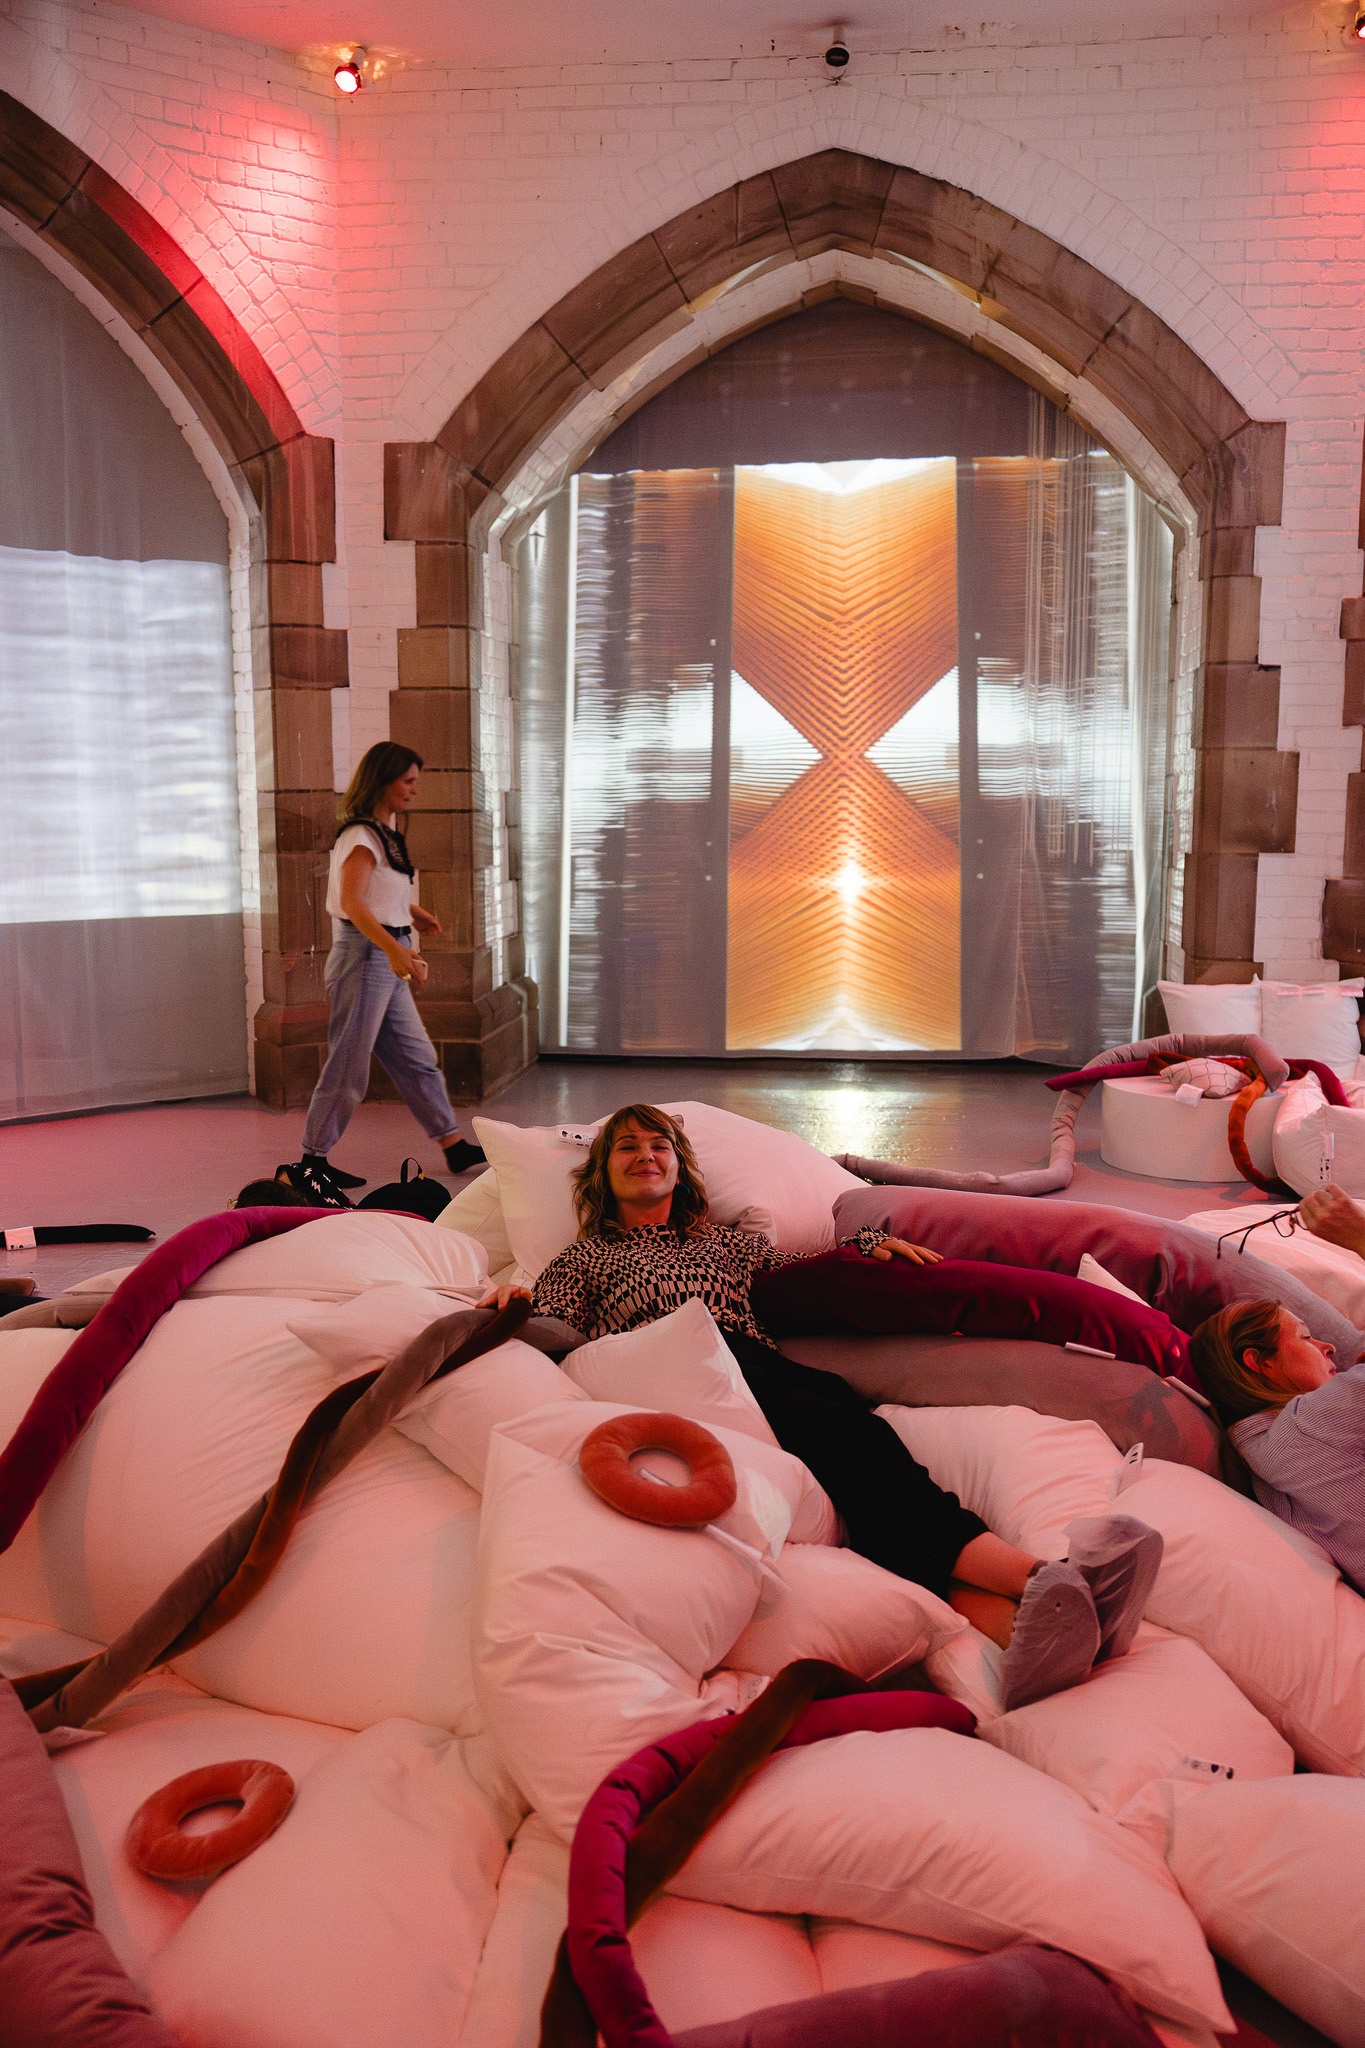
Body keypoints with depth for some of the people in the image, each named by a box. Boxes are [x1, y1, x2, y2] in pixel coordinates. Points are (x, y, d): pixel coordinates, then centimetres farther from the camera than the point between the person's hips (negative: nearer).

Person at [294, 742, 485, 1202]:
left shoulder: (385, 832, 15)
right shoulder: (362, 836, -15)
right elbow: (350, 901, -29)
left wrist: (410, 910, 31)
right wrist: (393, 948, -41)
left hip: (387, 960, 10)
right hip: (363, 956, -10)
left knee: (417, 1058, 13)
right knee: (347, 1068, -4)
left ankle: (454, 1146, 20)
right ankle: (310, 1164, 5)